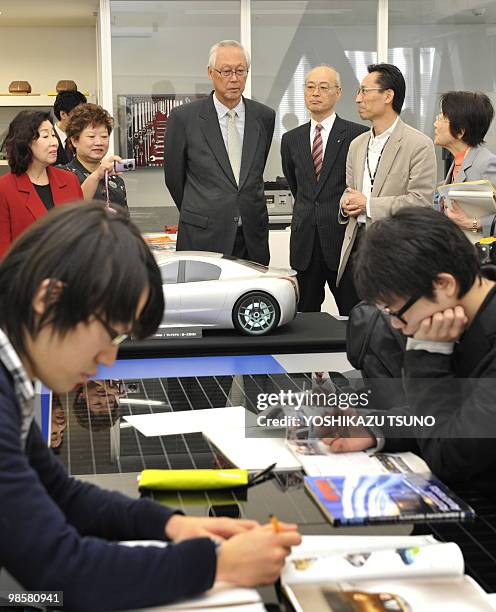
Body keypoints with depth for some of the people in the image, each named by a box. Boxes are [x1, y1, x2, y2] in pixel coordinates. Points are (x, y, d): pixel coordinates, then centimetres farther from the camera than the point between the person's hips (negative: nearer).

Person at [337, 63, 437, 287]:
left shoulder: (419, 145, -7)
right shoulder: (357, 145, 16)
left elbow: (421, 200, -14)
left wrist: (368, 204, -13)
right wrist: (346, 205, -1)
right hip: (355, 245, 6)